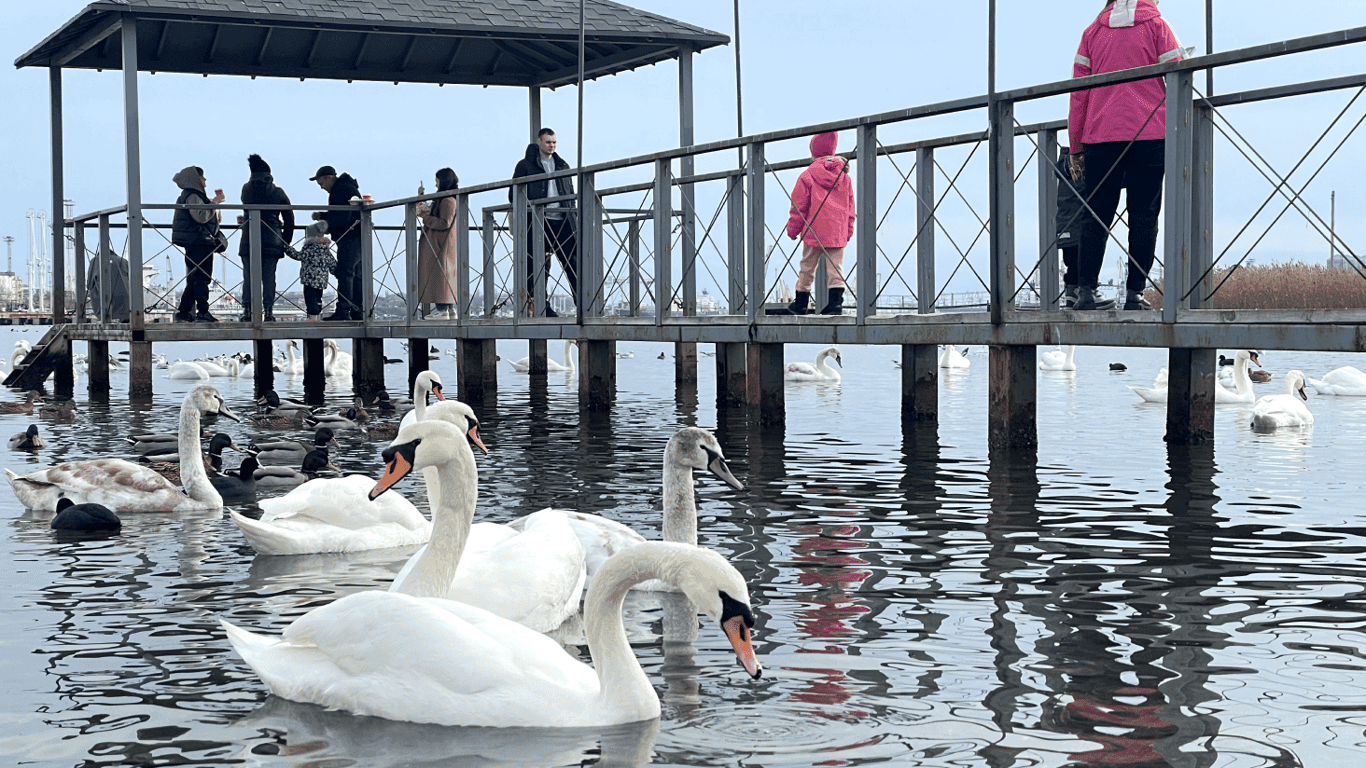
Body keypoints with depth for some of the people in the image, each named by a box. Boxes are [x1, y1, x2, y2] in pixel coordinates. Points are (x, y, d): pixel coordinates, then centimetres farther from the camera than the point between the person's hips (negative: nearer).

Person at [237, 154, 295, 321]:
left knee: (248, 277, 4)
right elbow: (289, 219, 5)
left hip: (249, 239, 0)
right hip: (272, 240, 0)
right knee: (269, 277, 3)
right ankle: (269, 311, -1)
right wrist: (286, 241, 13)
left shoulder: (246, 189, 3)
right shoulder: (278, 192, 3)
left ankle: (247, 310, -1)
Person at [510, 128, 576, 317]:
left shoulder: (562, 165, 19)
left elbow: (571, 193, 25)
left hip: (562, 221, 4)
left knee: (573, 259, -4)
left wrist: (570, 213, 10)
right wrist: (527, 212, -9)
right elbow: (514, 195, 4)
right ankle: (541, 306, 0)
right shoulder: (525, 165, 6)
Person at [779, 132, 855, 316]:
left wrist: (792, 229, 8)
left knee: (807, 269, 9)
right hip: (838, 232, 3)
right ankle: (836, 302, -14)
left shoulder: (807, 175, -4)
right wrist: (849, 230, 19)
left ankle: (800, 304, 16)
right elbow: (850, 205, 13)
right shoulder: (844, 175, 8)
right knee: (836, 268, 1)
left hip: (814, 231, -3)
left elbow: (798, 206, -1)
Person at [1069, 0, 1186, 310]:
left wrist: (1075, 148, 15)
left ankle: (1086, 289, -5)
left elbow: (1078, 95, 12)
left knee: (1096, 215, 5)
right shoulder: (1157, 26, 8)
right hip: (1150, 134, -2)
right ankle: (1135, 293, -6)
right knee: (1143, 215, 0)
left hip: (1099, 136, 2)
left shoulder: (1093, 31, 15)